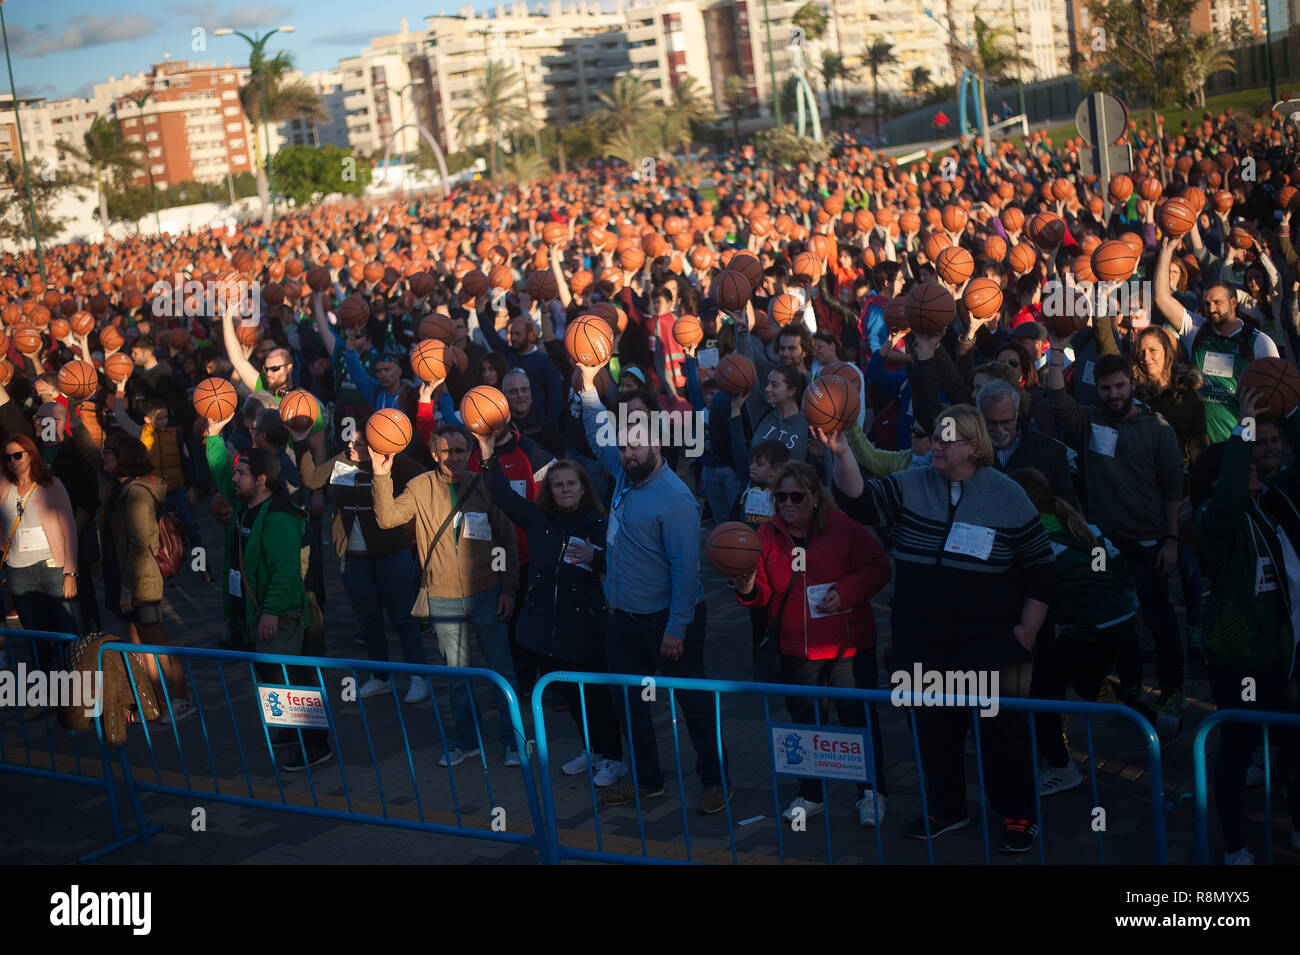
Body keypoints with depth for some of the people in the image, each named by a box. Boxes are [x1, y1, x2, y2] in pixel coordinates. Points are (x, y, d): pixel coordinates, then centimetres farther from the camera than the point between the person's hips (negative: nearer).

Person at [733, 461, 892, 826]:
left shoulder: (843, 526, -8)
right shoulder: (767, 535, 2)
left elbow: (878, 567, -6)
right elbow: (763, 596, 4)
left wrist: (846, 591, -20)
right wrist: (748, 588, -19)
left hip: (849, 645, -3)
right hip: (797, 650, 3)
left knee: (858, 718, 5)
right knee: (805, 721, 14)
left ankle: (872, 793, 20)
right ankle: (811, 794, 28)